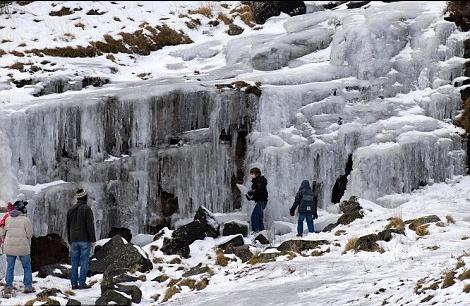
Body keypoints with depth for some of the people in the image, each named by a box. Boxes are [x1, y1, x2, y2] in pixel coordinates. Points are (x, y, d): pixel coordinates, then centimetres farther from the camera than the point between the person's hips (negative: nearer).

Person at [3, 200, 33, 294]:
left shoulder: (8, 219, 4)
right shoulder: (25, 220, -8)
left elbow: (5, 231, 9)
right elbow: (29, 234, -4)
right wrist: (28, 246, 9)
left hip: (9, 247, 3)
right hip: (23, 247, -3)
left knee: (10, 267, 11)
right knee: (27, 267, 10)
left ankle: (8, 286, 5)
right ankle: (28, 286, 8)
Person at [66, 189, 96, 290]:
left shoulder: (70, 210, 12)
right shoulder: (87, 209, -7)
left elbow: (68, 227, 15)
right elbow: (90, 225, -13)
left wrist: (70, 241, 20)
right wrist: (93, 239, -10)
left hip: (74, 240, 5)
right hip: (85, 240, -5)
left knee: (74, 263, 6)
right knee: (84, 262, -4)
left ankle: (74, 284, 5)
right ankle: (82, 283, -7)